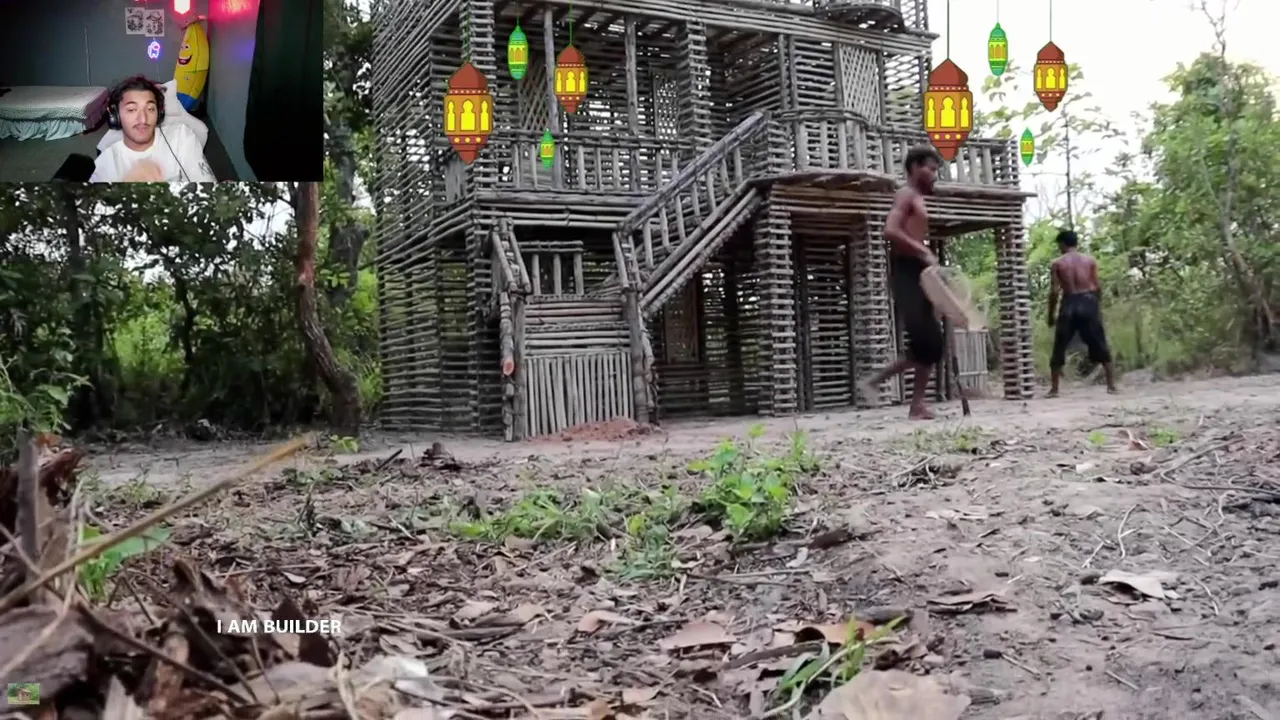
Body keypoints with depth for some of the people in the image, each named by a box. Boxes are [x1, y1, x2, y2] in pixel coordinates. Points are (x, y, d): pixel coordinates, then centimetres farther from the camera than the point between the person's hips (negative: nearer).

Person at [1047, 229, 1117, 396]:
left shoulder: (1057, 264, 2)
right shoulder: (1090, 261, 7)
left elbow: (1054, 291, -3)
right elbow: (1097, 287, 2)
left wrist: (1051, 314, 4)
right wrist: (1098, 306, 14)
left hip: (1069, 305, -1)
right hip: (1088, 302, 1)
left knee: (1059, 348, 6)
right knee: (1100, 346, 8)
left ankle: (1054, 389, 3)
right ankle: (1111, 385, 6)